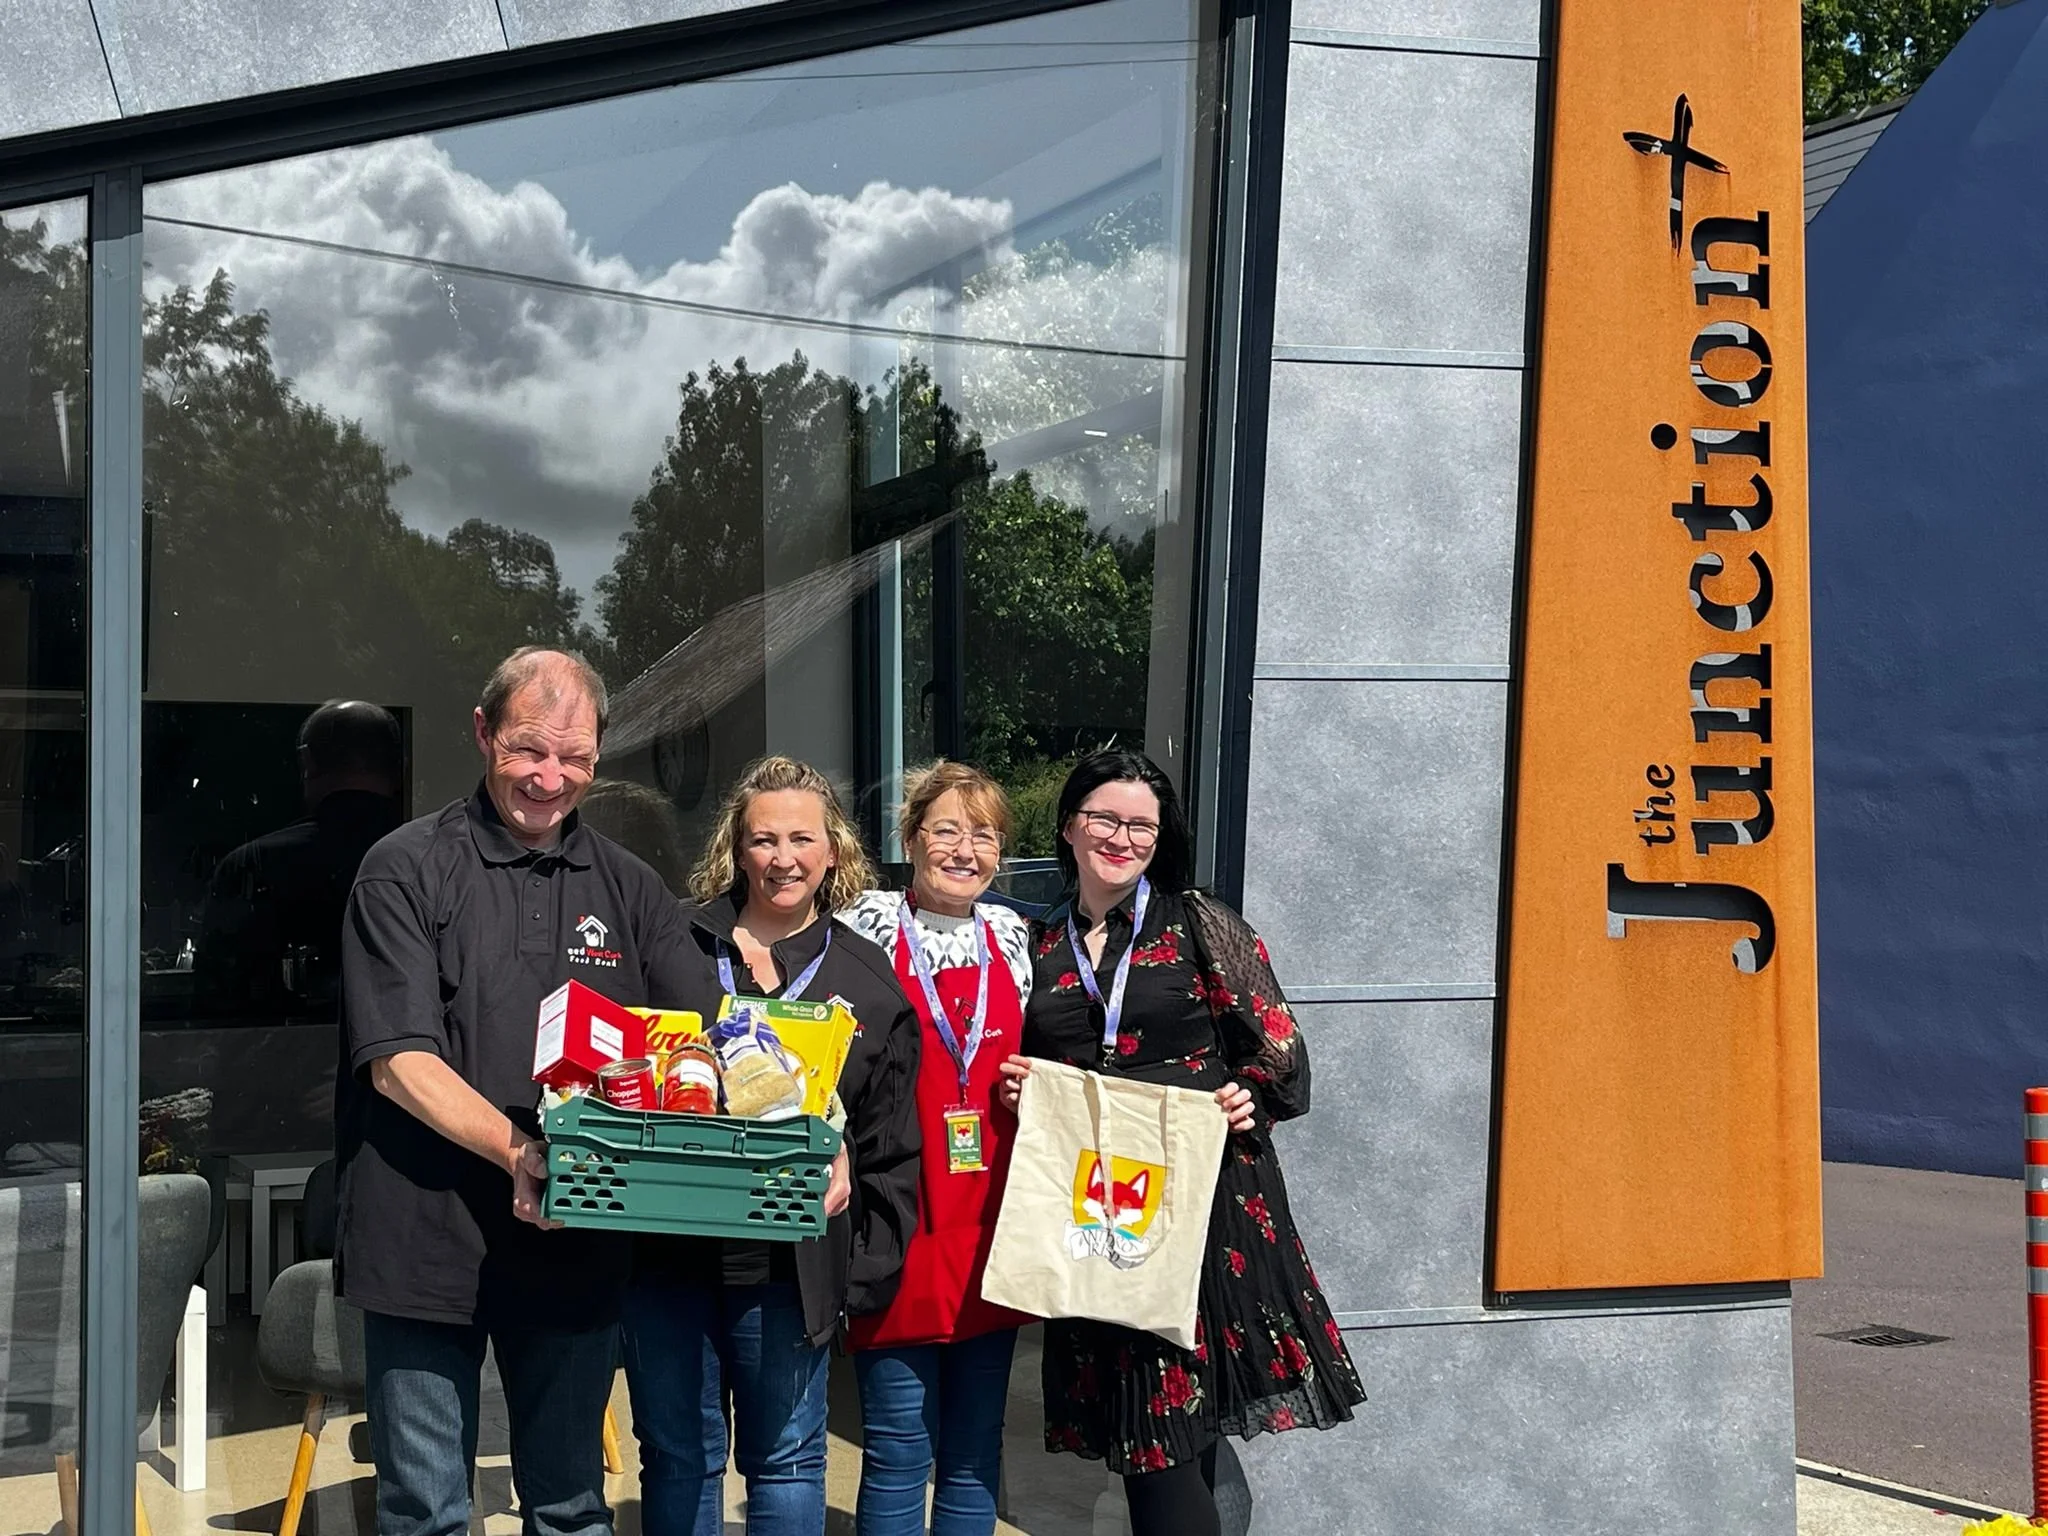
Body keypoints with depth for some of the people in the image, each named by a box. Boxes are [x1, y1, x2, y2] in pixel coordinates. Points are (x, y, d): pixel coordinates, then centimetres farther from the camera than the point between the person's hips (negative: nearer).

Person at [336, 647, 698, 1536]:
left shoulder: (627, 888, 11)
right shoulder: (409, 871, -2)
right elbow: (398, 1060, -11)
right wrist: (516, 1150, -26)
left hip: (578, 1250, 4)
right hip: (429, 1242, -3)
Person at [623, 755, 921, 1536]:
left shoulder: (869, 979, 5)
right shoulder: (674, 944, 3)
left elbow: (891, 1151, 8)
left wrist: (864, 1266, 3)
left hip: (791, 1261, 0)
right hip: (665, 1247, 0)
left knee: (786, 1461, 10)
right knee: (677, 1458, 11)